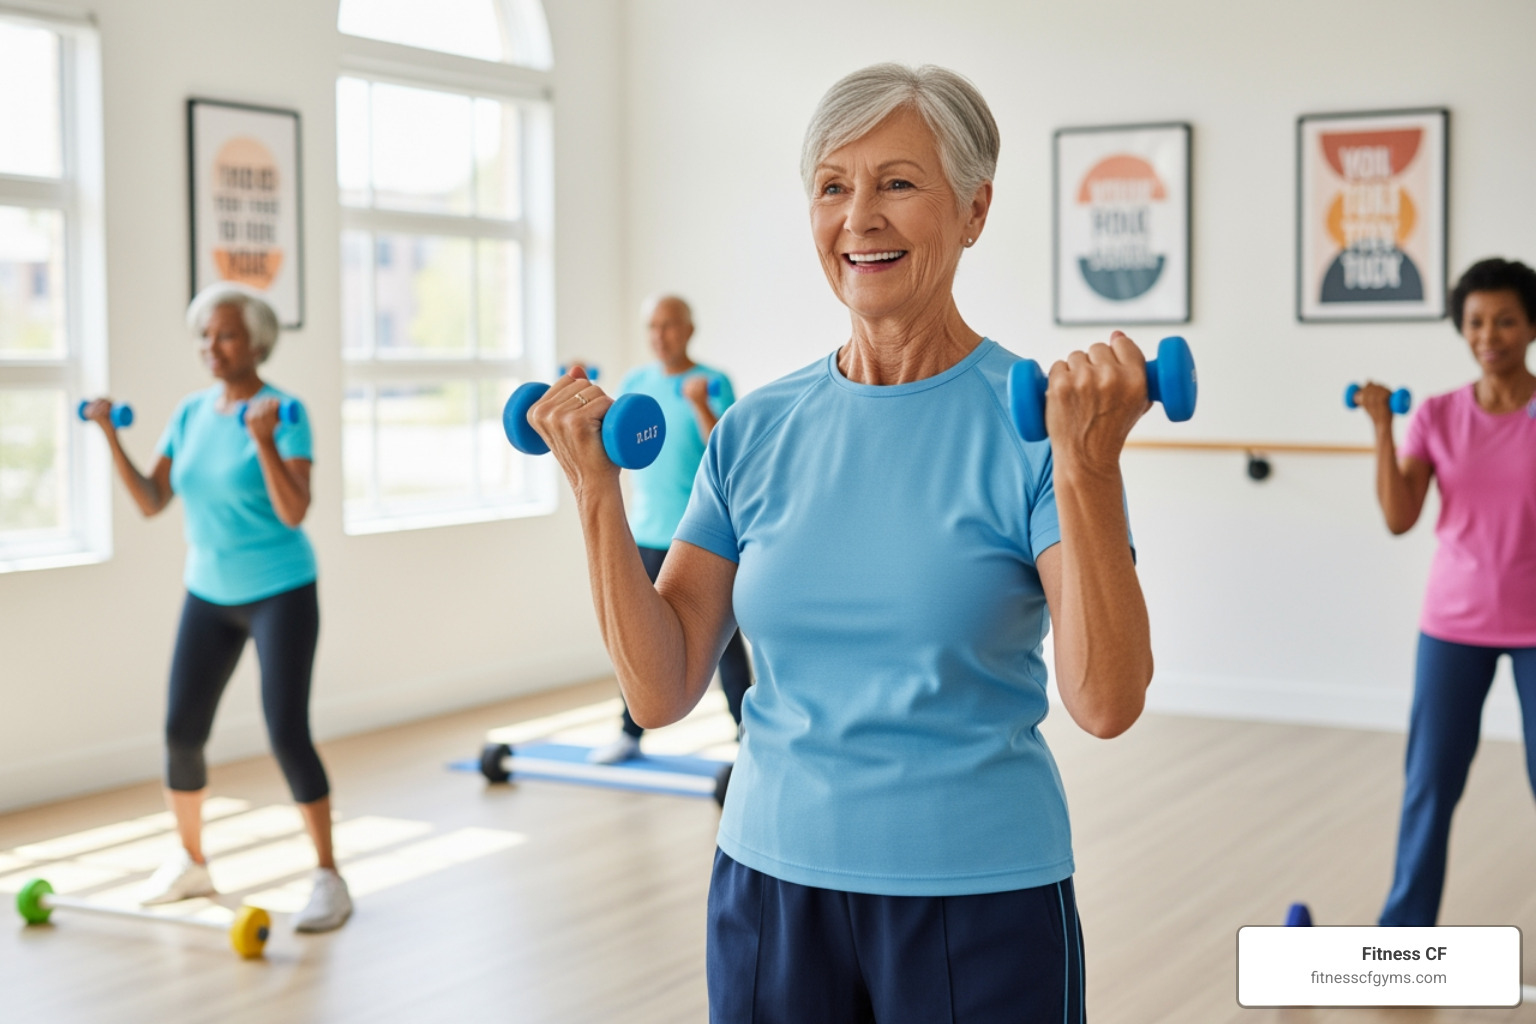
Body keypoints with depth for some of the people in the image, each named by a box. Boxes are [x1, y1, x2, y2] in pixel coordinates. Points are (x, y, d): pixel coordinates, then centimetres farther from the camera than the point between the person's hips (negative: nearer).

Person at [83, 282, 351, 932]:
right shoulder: (191, 414, 4)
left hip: (281, 593, -6)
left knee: (287, 734, -13)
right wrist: (111, 437, -8)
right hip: (210, 596, 6)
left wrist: (263, 439, -36)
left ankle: (329, 879, -2)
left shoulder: (284, 413, -13)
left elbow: (294, 512, -24)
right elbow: (151, 502, 2)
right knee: (181, 732, 4)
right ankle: (190, 863, 25)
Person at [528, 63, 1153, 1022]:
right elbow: (663, 690, -1)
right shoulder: (757, 432, 2)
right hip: (771, 890, 4)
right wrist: (596, 487, -9)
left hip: (979, 904, -3)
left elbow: (1107, 704, -18)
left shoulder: (1030, 420, -9)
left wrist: (1087, 469, -27)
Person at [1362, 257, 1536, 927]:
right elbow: (1399, 518, -8)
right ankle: (1404, 931, 18)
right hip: (1454, 622, 2)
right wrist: (1381, 427, -15)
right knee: (1430, 781, 6)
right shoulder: (1438, 416, 0)